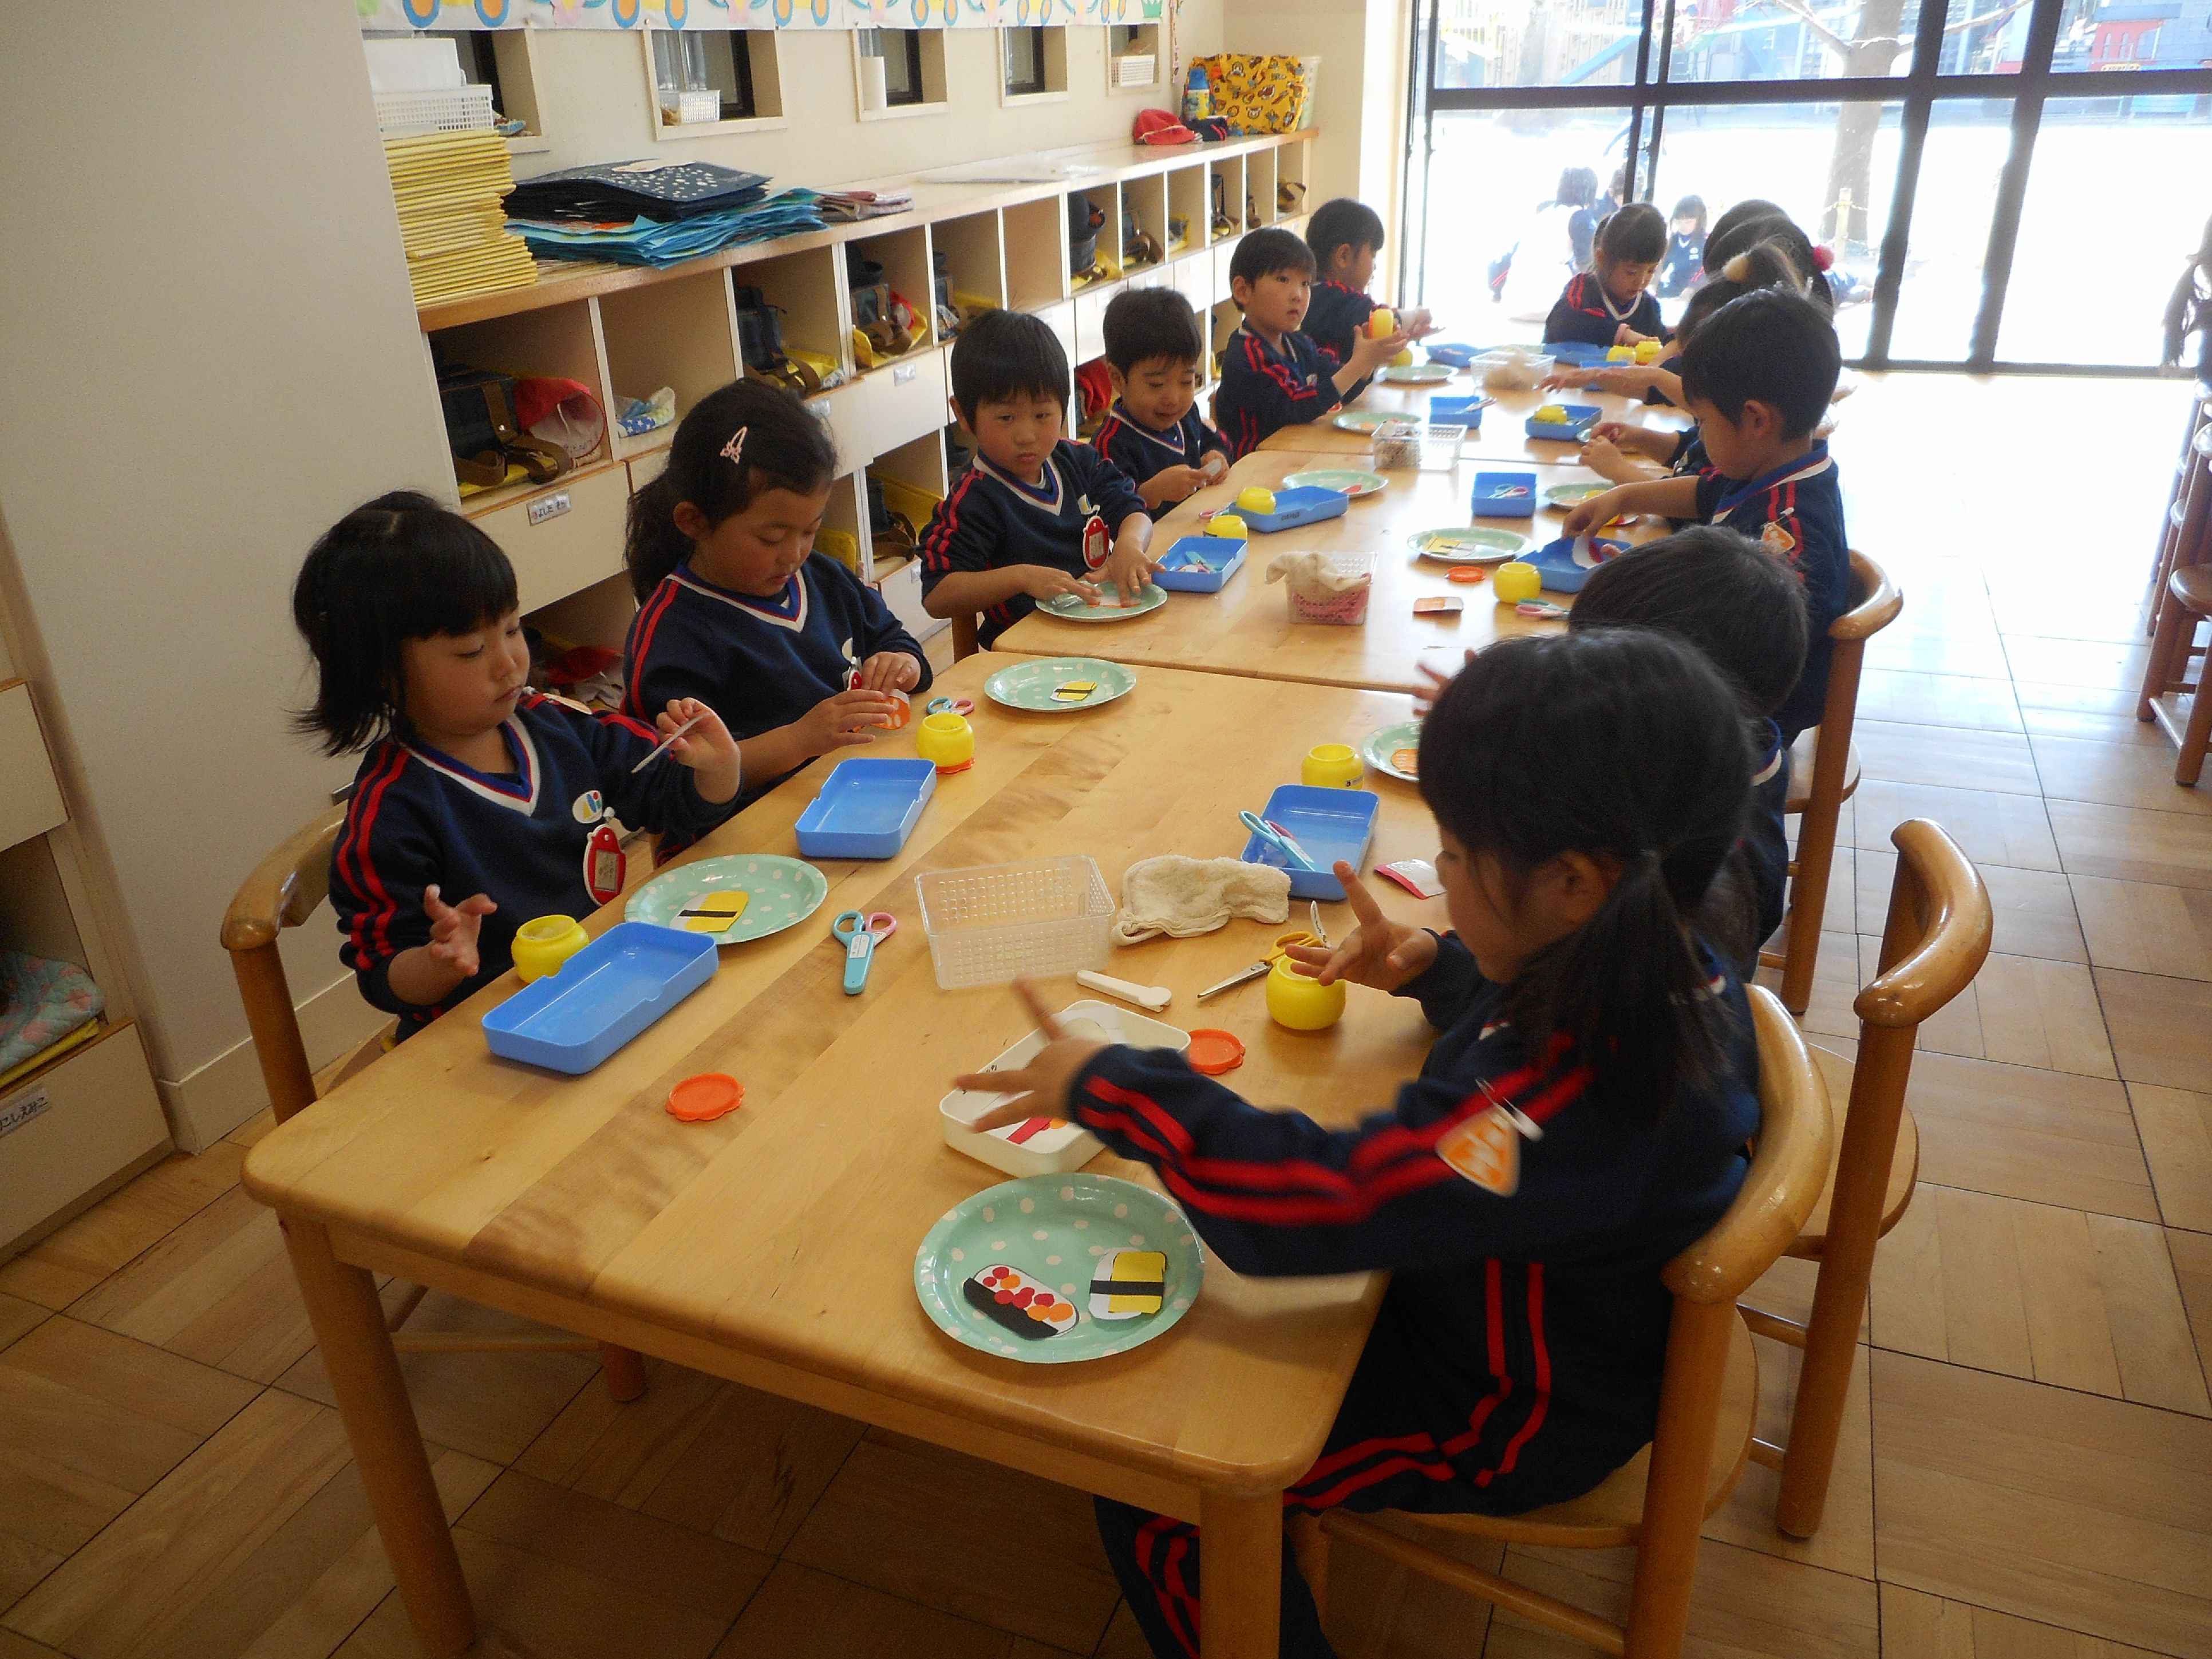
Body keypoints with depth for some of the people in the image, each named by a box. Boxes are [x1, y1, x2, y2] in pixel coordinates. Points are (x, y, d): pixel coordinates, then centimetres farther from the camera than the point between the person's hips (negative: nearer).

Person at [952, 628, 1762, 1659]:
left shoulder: (1577, 1094, -41)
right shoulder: (1662, 962, -12)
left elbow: (1320, 1202, -42)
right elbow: (1545, 998, 12)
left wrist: (1106, 1087, -31)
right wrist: (1431, 968, -6)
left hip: (1514, 1422, -9)